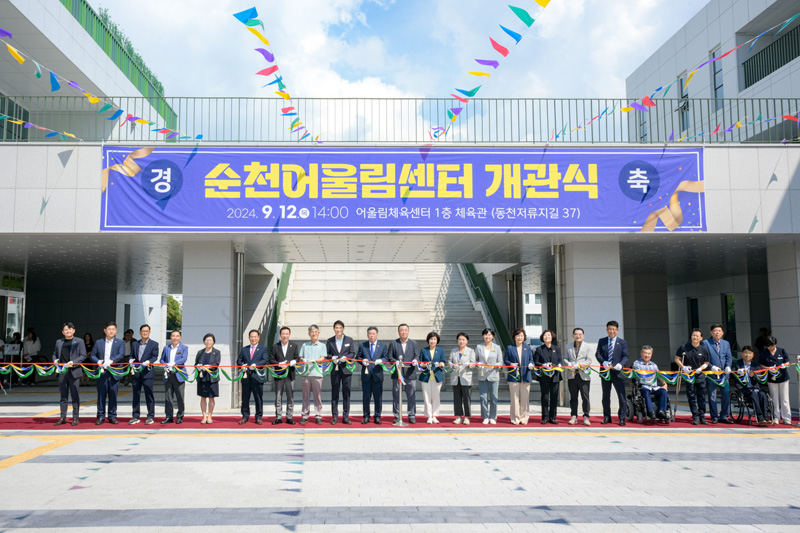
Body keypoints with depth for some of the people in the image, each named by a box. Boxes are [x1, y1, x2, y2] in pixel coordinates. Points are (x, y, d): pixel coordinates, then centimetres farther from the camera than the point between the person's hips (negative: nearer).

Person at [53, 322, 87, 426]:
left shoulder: (79, 342, 1)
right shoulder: (59, 342, 14)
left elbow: (83, 355, -4)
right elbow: (55, 354, 22)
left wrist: (73, 362, -16)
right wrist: (55, 360, 0)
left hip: (74, 372, -4)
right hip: (62, 372, 4)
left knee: (75, 396, 1)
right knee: (63, 396, 9)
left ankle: (75, 418, 8)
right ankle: (63, 418, 15)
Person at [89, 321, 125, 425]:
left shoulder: (120, 342, 7)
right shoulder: (98, 343, 13)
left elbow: (121, 355, -7)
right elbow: (92, 356, 11)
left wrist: (111, 361, -22)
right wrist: (98, 361, -10)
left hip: (114, 373, -1)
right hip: (101, 372, 1)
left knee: (113, 396, 3)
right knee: (101, 395, 2)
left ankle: (112, 416, 11)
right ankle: (101, 417, 9)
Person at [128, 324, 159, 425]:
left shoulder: (154, 344, 3)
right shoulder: (135, 344, 14)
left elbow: (155, 356, -5)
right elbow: (131, 355, 13)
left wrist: (148, 362, -23)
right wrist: (131, 361, -8)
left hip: (147, 372, -4)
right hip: (136, 372, 4)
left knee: (149, 395, -2)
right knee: (136, 395, 7)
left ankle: (150, 416, 6)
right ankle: (135, 416, 15)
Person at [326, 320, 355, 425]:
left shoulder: (349, 340, 7)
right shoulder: (329, 341, 8)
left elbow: (353, 353, 2)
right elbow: (326, 354, 6)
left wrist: (345, 357, -17)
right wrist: (332, 358, -14)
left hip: (346, 369, 0)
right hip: (335, 370, 0)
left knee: (346, 393, 1)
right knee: (334, 393, 2)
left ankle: (346, 417, 7)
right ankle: (334, 417, 8)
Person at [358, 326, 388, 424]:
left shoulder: (383, 346, 9)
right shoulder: (362, 346, 11)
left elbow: (386, 357, 4)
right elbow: (358, 357, 10)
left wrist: (381, 360, -16)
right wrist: (362, 361, -10)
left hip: (377, 375, 0)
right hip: (366, 375, 0)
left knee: (378, 398, 2)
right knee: (366, 397, 3)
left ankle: (377, 417, 11)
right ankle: (366, 417, 13)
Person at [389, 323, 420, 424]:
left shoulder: (413, 344, 12)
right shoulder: (393, 343, 8)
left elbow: (417, 355, 6)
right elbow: (390, 357, 4)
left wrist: (415, 360, -16)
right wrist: (396, 362, -15)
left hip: (410, 374, 1)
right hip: (397, 374, -1)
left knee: (411, 396, 1)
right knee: (396, 396, 2)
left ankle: (412, 416, 10)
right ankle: (397, 416, 11)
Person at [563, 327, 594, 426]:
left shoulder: (588, 346, 4)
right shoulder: (568, 346, 14)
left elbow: (589, 360, -5)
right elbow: (565, 358, 10)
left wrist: (578, 365, -19)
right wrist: (569, 364, -13)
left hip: (584, 375, -3)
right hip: (571, 376, 3)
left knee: (585, 397, -3)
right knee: (573, 397, 6)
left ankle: (586, 417, 4)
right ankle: (574, 417, 12)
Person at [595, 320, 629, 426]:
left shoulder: (622, 342, 6)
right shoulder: (601, 341, 11)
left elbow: (625, 356, 0)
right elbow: (598, 354, 4)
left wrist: (621, 364, -20)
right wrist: (603, 362, -16)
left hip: (617, 372, -2)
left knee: (621, 396, -3)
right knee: (606, 396, 10)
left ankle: (622, 418, 4)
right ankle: (607, 417, 19)